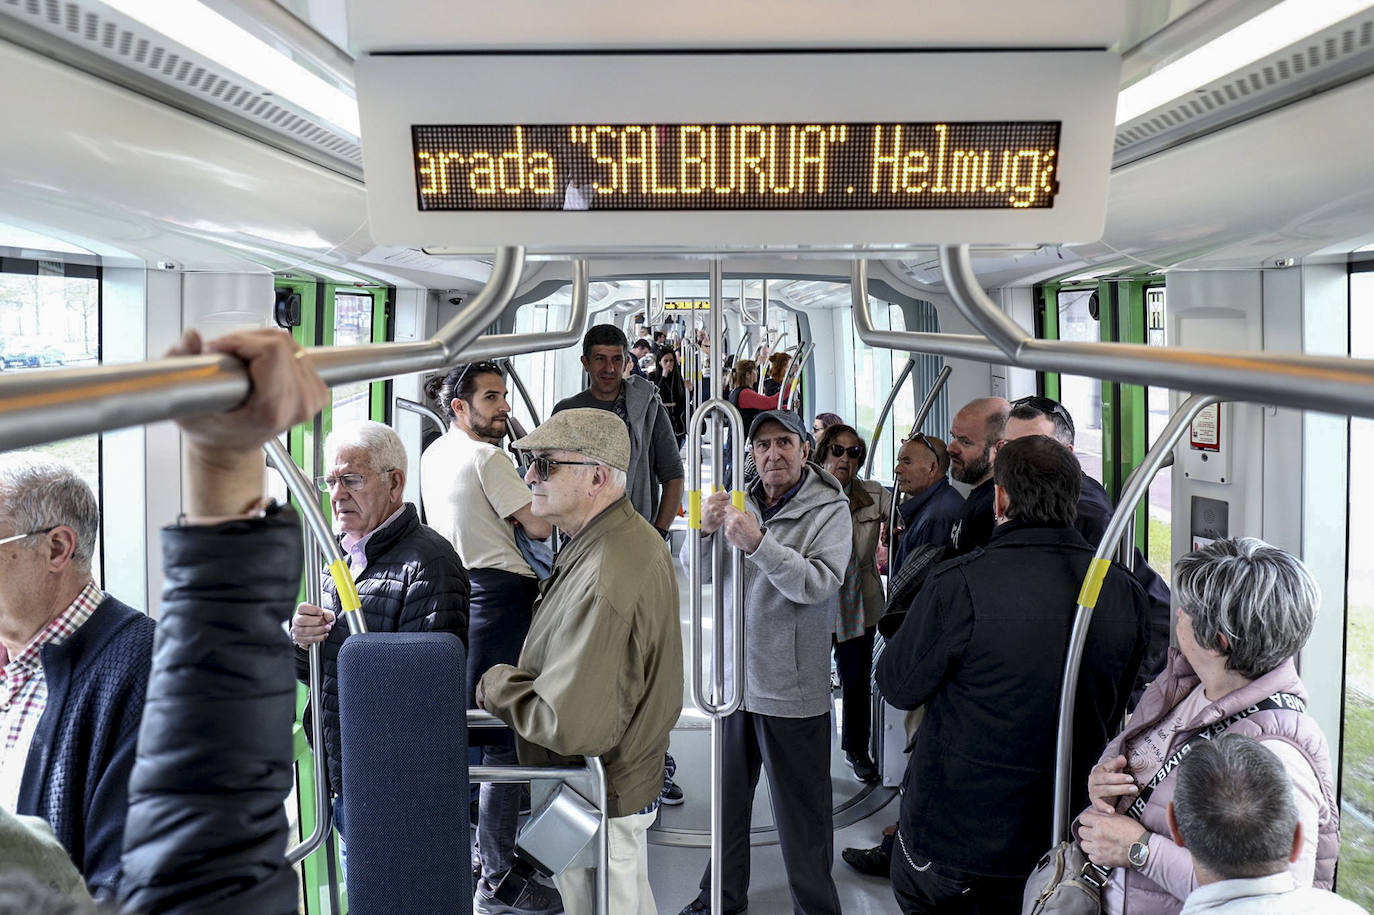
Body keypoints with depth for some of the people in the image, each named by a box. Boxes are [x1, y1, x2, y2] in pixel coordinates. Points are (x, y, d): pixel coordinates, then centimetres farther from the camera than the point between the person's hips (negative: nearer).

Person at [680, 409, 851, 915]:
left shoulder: (829, 510, -8)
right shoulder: (741, 504, 8)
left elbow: (819, 584, -21)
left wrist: (758, 543, -31)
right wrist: (706, 530, -14)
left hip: (792, 688, -5)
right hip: (734, 678, 5)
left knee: (801, 814, 3)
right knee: (728, 798, 19)